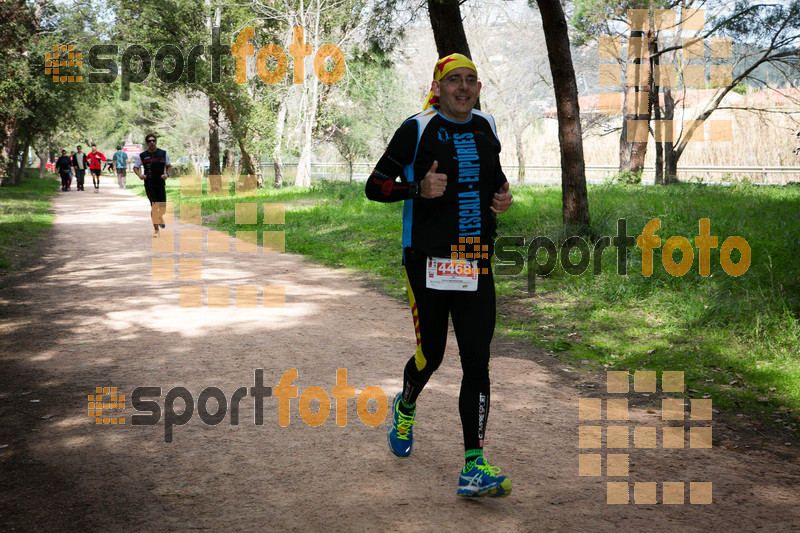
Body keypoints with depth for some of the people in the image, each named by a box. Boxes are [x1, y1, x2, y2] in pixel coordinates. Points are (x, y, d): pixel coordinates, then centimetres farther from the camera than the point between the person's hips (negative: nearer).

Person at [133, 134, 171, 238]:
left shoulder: (163, 153, 3)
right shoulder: (142, 156, -1)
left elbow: (168, 165, 14)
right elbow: (135, 167, 9)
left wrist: (167, 174, -6)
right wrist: (139, 174, -11)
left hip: (161, 183, 2)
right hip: (149, 184, -2)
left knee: (163, 207, 1)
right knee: (154, 206, -12)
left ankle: (160, 217, 38)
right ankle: (156, 230, -4)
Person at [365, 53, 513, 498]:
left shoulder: (486, 127, 12)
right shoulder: (418, 129, -3)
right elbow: (375, 186, -3)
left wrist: (503, 198, 8)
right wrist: (419, 188, -19)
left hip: (477, 264, 4)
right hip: (428, 261, -4)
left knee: (477, 362, -4)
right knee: (431, 355, 5)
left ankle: (475, 468, -2)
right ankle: (406, 408, 41)